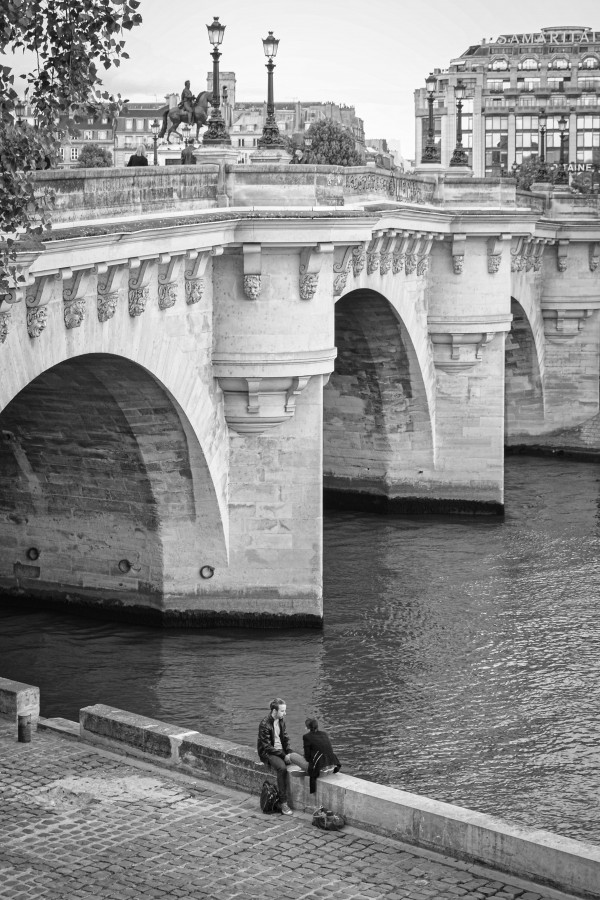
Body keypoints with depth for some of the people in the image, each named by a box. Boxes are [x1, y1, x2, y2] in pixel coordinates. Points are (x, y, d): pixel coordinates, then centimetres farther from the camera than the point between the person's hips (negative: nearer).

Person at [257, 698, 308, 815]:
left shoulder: (281, 721, 7)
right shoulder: (264, 725, -17)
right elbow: (267, 747, -18)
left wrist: (289, 752, -3)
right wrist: (283, 755, -21)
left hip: (281, 751, 7)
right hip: (268, 753, -7)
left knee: (297, 758, -26)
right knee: (282, 767, -34)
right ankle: (283, 803, -33)